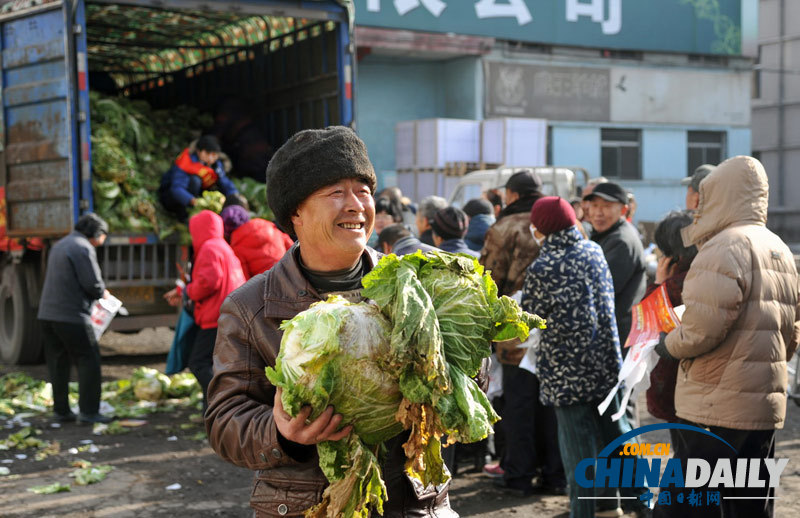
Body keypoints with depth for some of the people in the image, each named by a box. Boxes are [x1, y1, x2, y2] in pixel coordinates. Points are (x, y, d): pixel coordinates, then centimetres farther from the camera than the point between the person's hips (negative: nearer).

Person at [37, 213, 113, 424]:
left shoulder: (60, 245, 18)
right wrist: (103, 293, 6)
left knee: (57, 364, 11)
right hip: (72, 316, -9)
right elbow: (93, 283, -17)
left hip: (48, 312, 9)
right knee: (89, 361, -2)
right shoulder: (84, 249, -12)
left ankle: (61, 410, 14)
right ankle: (88, 411, -5)